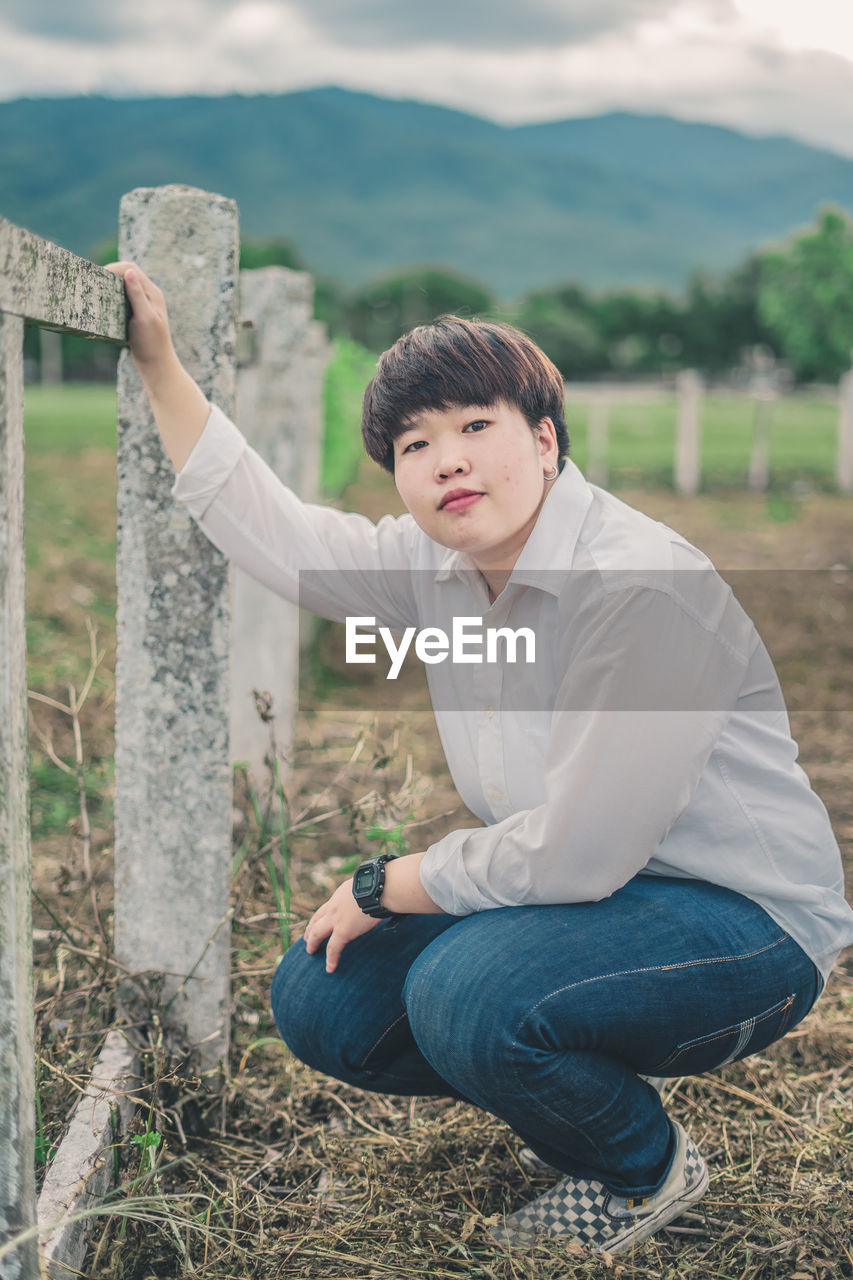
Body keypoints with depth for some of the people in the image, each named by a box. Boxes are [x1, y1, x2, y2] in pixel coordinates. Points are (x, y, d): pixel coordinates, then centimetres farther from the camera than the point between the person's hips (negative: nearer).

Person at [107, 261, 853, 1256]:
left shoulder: (640, 586, -27)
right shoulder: (435, 562, -1)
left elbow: (572, 855, -28)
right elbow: (272, 533, 9)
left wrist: (384, 886, -13)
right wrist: (159, 364, 7)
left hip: (741, 919, -8)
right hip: (593, 891, 8)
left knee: (465, 995, -32)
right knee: (318, 1004, -1)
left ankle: (648, 1169, 0)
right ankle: (593, 1097, 18)